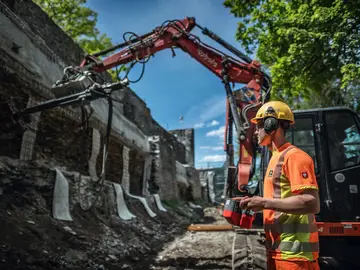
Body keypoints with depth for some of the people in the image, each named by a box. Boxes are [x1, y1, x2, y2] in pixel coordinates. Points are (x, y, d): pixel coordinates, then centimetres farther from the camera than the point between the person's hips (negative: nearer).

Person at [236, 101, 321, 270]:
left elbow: (312, 204, -23)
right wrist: (257, 203, 8)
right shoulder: (276, 158, 15)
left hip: (294, 251, -9)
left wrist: (265, 203, -20)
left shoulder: (294, 157, -14)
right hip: (278, 249, 9)